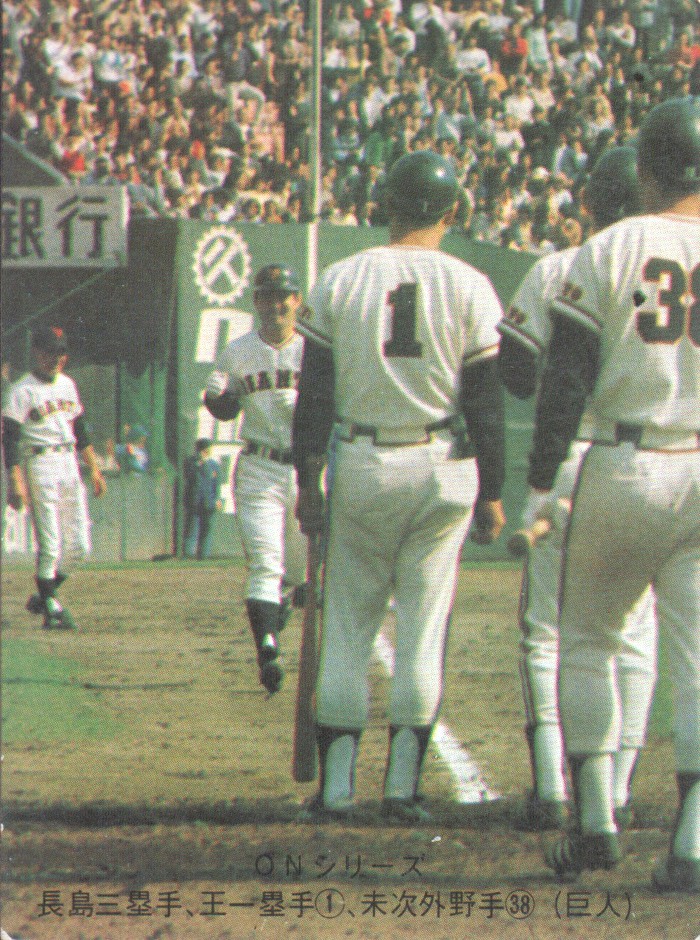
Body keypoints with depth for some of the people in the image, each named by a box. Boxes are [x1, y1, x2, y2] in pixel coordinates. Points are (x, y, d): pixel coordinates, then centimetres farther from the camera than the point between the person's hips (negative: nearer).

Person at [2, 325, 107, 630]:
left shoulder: (67, 385, 15)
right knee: (50, 545, -9)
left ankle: (43, 597, 19)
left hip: (70, 465, 7)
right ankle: (51, 609, -1)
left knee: (79, 546, 5)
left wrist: (94, 469, 20)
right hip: (39, 465, -7)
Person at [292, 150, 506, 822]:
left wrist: (307, 482, 7)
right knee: (422, 626, 4)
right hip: (442, 469, -1)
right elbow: (486, 400, -1)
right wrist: (492, 492, 5)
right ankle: (402, 784, 0)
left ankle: (336, 784, 3)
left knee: (348, 623, 7)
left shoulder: (339, 281, 1)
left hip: (361, 467, 1)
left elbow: (314, 391, 1)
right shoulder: (468, 288, -2)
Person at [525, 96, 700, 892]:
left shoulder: (609, 251, -2)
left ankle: (594, 823, 9)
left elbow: (566, 378, -4)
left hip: (625, 469, -1)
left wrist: (542, 476, 1)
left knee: (585, 639, 15)